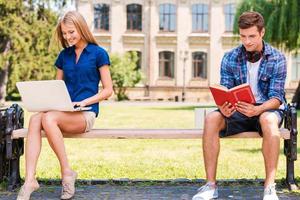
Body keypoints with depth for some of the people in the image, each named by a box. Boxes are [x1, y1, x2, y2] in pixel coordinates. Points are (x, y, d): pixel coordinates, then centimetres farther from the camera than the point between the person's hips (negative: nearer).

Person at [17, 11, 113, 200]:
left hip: (86, 114, -5)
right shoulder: (64, 56, 17)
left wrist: (84, 102, -14)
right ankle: (30, 179, -37)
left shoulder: (98, 53, 2)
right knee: (35, 119, -29)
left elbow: (108, 90, 0)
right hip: (63, 111, 5)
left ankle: (67, 171, -21)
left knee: (48, 118, -34)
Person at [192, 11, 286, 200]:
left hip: (267, 109, -2)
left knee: (268, 119, -40)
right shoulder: (230, 58, -1)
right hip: (237, 111, 2)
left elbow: (276, 97, -12)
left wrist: (257, 109, -34)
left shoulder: (277, 59, -7)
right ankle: (211, 184, -25)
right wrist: (224, 108, -28)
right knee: (211, 119, -29)